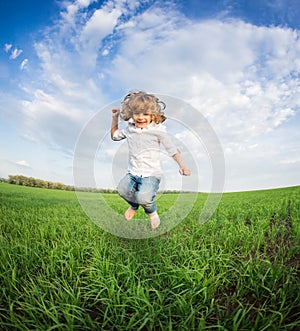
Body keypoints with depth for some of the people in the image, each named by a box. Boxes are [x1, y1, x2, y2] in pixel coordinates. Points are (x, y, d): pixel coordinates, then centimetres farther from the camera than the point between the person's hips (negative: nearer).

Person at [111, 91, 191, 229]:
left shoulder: (158, 131, -8)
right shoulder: (129, 129, 6)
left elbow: (172, 149, -5)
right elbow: (114, 135, 25)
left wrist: (182, 166, -19)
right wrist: (115, 118, 13)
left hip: (151, 174, -4)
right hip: (133, 172, 5)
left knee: (143, 197, -29)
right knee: (122, 189, -24)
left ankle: (151, 211, 13)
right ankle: (134, 205, 15)